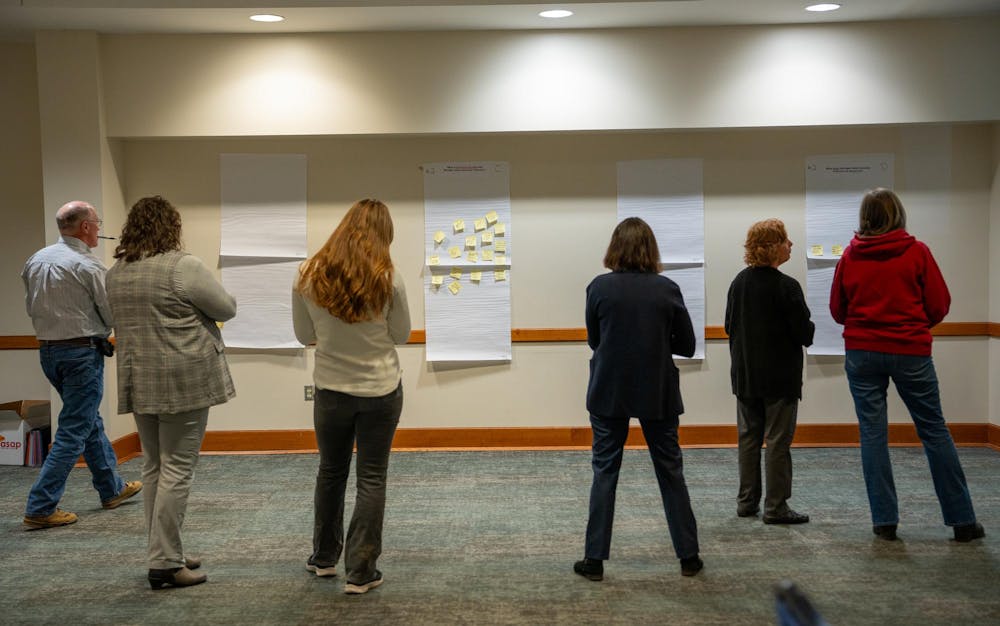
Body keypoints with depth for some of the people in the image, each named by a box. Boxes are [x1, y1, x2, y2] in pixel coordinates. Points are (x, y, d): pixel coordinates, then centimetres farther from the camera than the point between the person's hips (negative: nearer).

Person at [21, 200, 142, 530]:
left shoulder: (36, 261, 5)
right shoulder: (88, 265, -16)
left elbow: (31, 307, 14)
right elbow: (113, 315, -12)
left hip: (48, 351, 8)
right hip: (82, 352, -8)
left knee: (89, 419, 20)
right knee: (74, 431, -2)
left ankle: (112, 488, 33)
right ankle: (41, 508, -2)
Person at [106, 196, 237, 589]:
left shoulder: (115, 273, 10)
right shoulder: (182, 266, -12)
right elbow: (226, 309, -5)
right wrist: (196, 306, 15)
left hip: (138, 381, 7)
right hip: (183, 381, -7)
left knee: (154, 466, 13)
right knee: (177, 469, -4)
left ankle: (165, 552, 19)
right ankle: (164, 563, -2)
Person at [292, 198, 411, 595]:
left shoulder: (309, 277, -9)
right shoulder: (387, 280, -14)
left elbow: (304, 336, 2)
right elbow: (401, 335, -1)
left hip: (331, 390, 2)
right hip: (380, 391, -2)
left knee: (331, 471, 20)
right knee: (372, 478, 6)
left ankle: (324, 557, 34)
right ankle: (360, 572, 10)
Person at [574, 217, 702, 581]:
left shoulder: (599, 287, -7)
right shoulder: (667, 289, -6)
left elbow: (593, 341, 4)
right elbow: (686, 346, 0)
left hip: (609, 393, 0)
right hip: (657, 394, 1)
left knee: (605, 473, 8)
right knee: (670, 473, 12)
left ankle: (595, 559, 9)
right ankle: (688, 556, 19)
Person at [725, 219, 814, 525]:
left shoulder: (739, 282, 3)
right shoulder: (786, 286, -17)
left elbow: (729, 325, 9)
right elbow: (804, 333, -15)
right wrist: (808, 329, 6)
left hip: (745, 375, 6)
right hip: (780, 377, -6)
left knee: (748, 438, 13)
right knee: (778, 441, 1)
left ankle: (746, 502, 19)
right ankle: (776, 507, 5)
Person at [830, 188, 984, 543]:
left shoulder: (850, 256, 1)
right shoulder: (917, 252, -4)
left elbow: (837, 310, 7)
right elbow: (939, 305, -2)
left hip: (862, 351, 1)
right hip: (911, 352, -1)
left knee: (873, 433, 5)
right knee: (934, 430, 7)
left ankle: (885, 520, 5)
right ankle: (962, 520, 12)